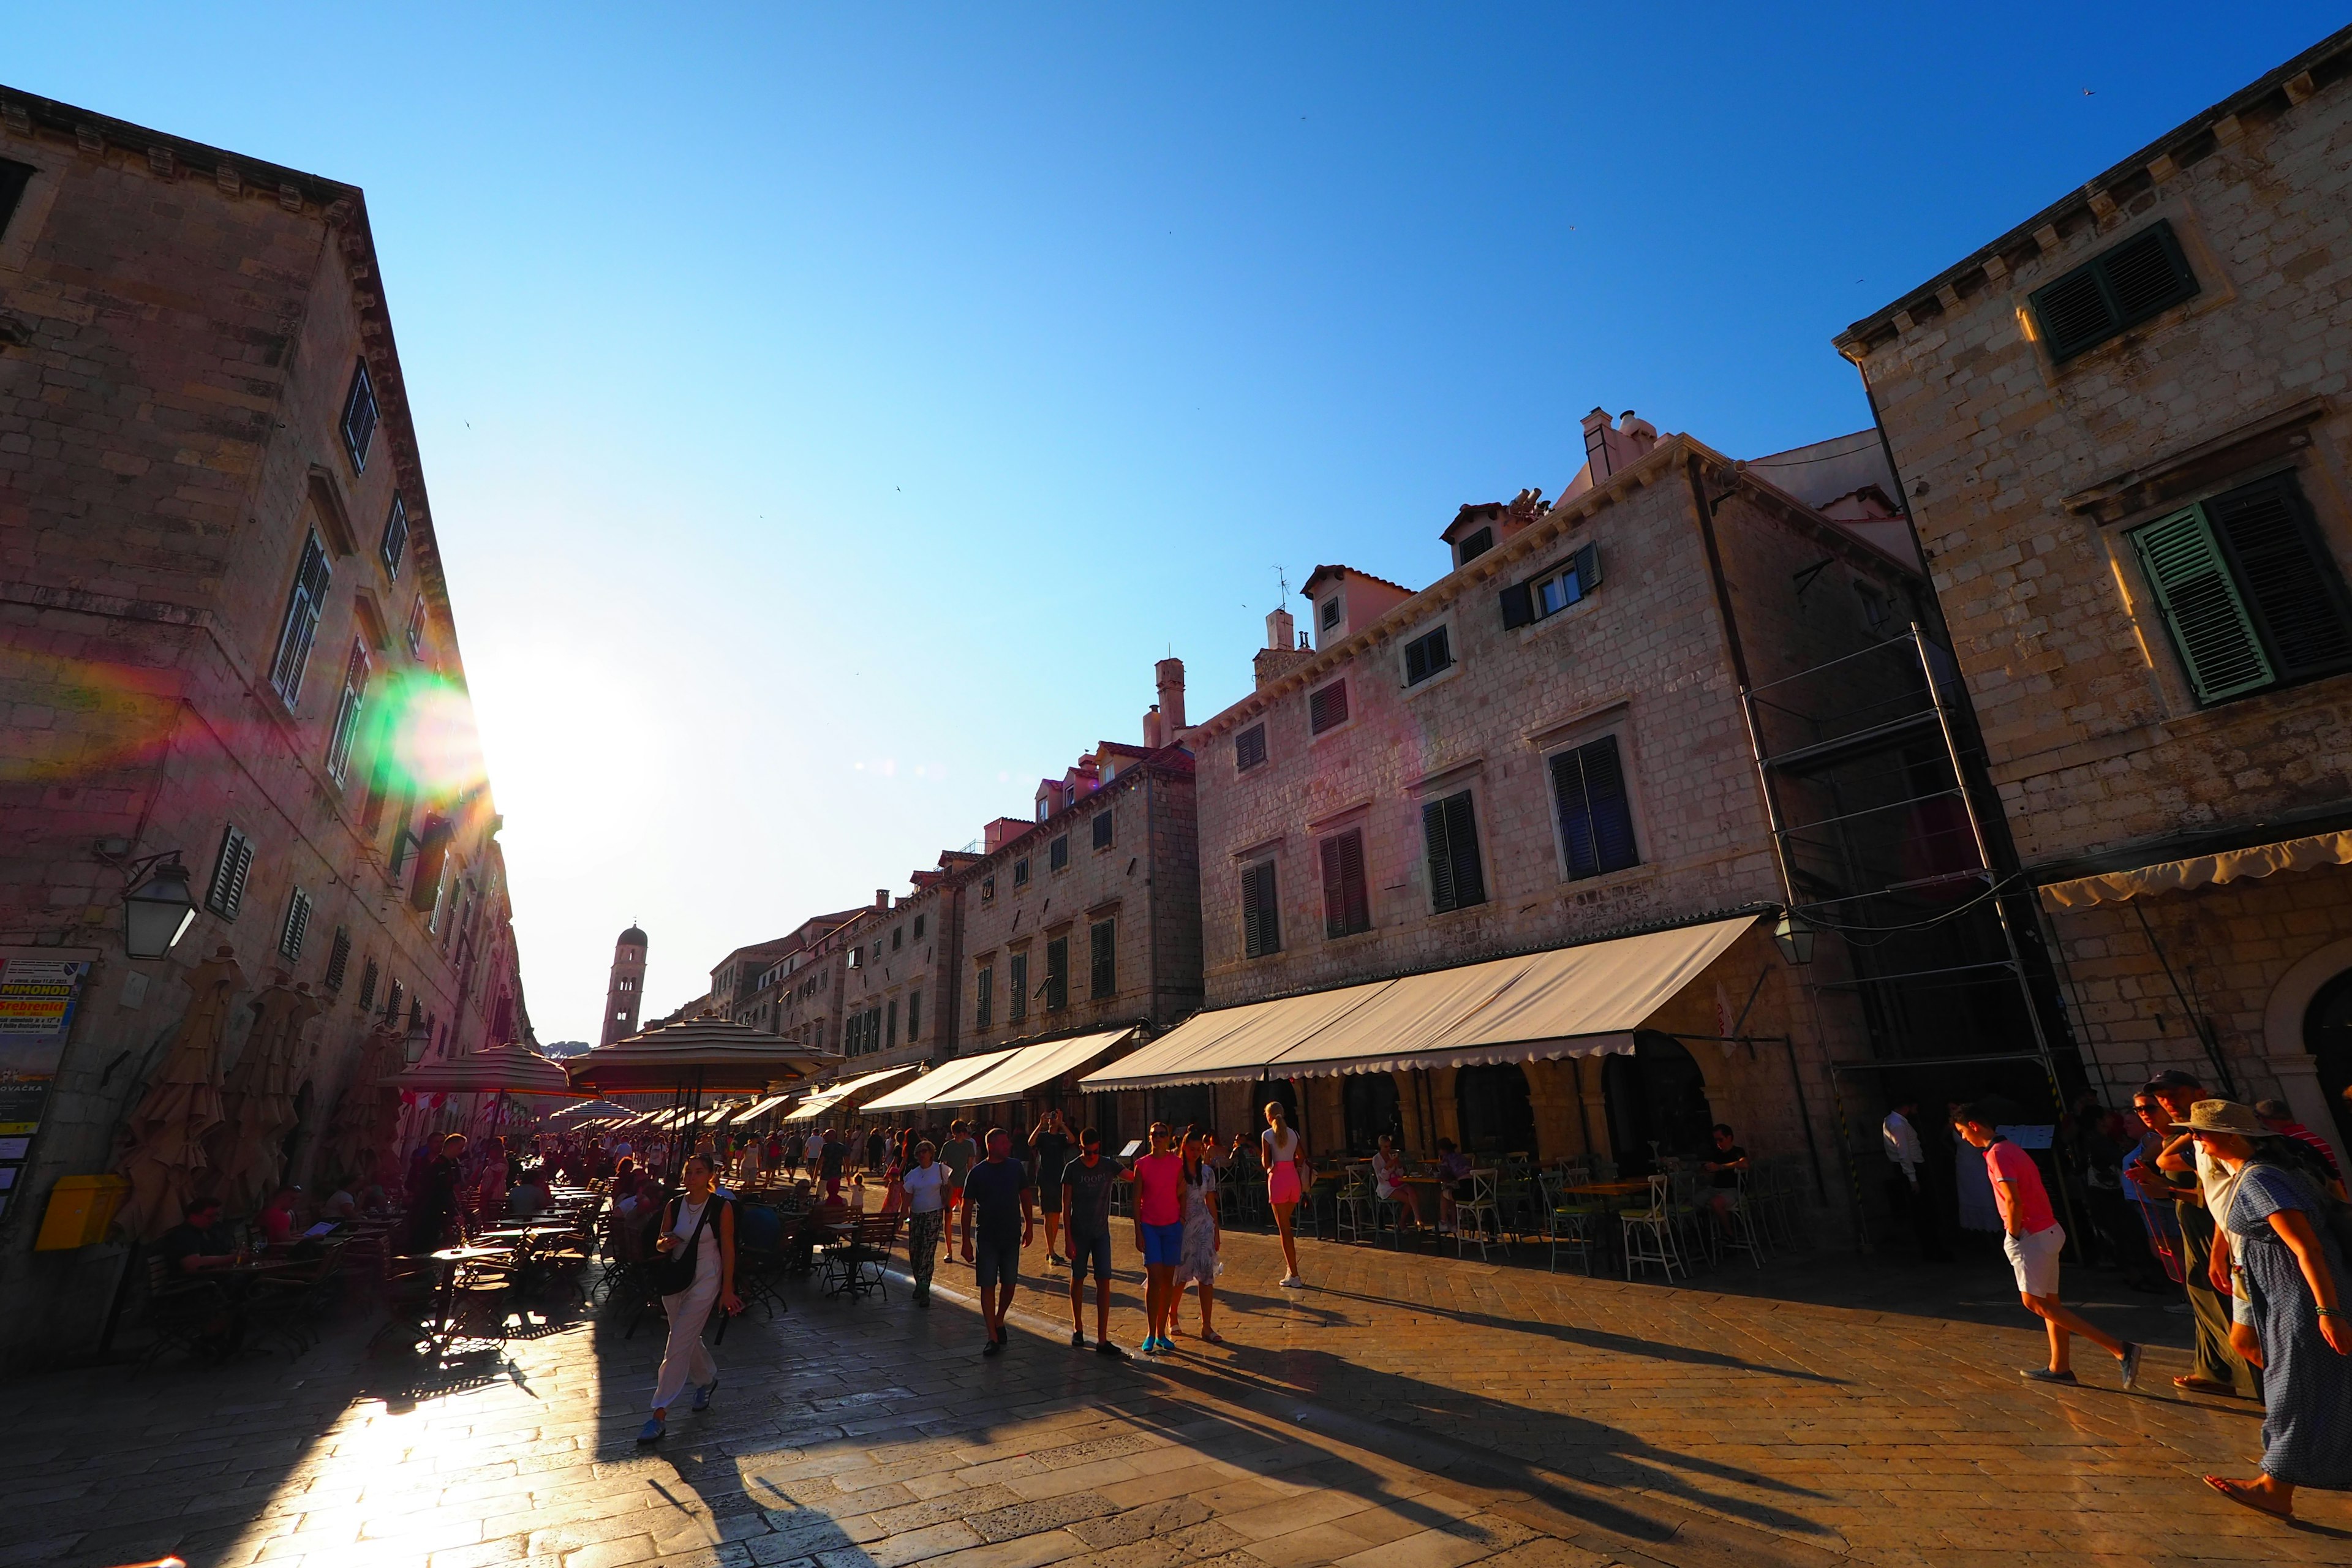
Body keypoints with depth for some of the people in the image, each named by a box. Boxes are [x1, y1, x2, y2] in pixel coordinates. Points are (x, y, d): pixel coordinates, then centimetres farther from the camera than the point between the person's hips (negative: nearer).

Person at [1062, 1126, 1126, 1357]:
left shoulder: (1109, 1165, -4)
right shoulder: (1072, 1169, -8)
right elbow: (1066, 1206, -5)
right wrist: (1069, 1239, -9)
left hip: (1101, 1232, 1)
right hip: (1079, 1233, -1)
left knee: (1104, 1282, -4)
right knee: (1078, 1279, 10)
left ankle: (1102, 1339, 0)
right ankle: (1077, 1328, 31)